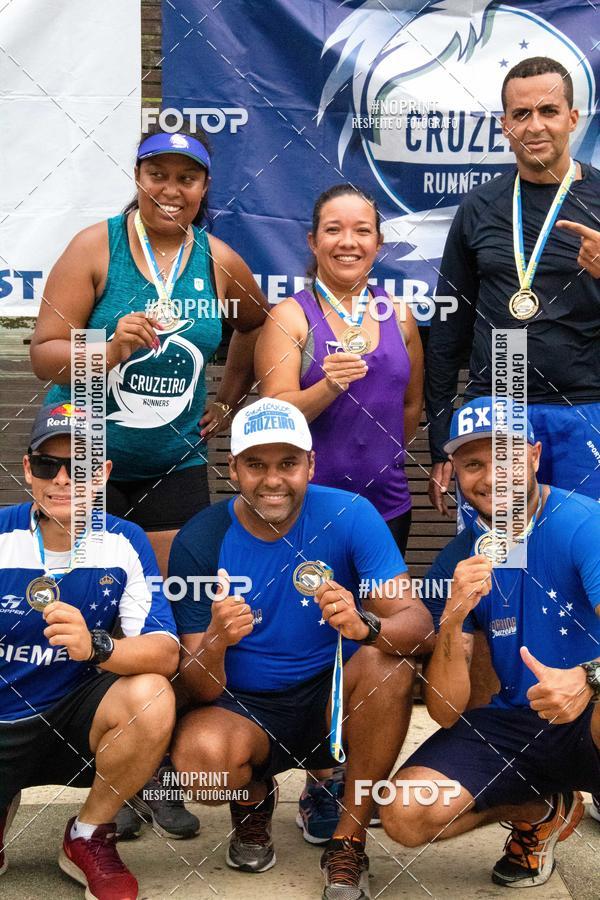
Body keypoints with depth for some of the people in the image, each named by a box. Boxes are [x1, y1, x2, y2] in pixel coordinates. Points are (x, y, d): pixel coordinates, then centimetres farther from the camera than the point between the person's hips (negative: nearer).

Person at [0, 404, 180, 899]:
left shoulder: (125, 543, -9)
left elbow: (167, 653, -19)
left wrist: (96, 647, -38)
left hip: (73, 723, 1)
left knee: (151, 700, -29)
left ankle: (88, 838, -2)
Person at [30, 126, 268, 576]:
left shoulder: (220, 262, 2)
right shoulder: (96, 247, -7)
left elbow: (254, 325, 23)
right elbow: (43, 355, -11)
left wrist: (228, 400, 16)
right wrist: (110, 351, -28)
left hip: (176, 468, 3)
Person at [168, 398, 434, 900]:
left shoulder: (350, 516, -13)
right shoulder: (200, 541, -12)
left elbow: (421, 627, -20)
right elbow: (200, 693, -13)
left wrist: (365, 626, -43)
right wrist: (215, 642, -37)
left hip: (332, 700, 1)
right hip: (244, 709, 0)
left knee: (391, 661, -30)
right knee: (197, 755, -32)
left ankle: (348, 844, -11)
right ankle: (253, 800, 8)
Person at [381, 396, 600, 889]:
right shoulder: (455, 563, -1)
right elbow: (447, 713, -6)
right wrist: (452, 621, -22)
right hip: (513, 726, 5)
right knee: (406, 812, -17)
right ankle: (543, 811, 13)